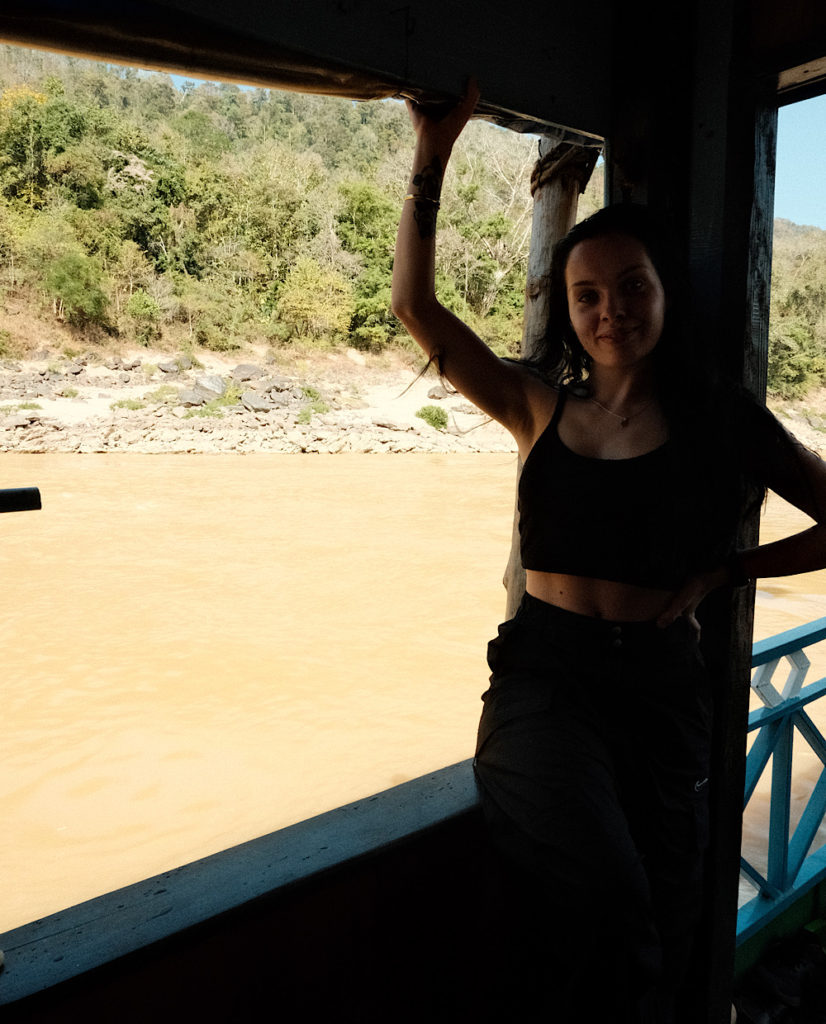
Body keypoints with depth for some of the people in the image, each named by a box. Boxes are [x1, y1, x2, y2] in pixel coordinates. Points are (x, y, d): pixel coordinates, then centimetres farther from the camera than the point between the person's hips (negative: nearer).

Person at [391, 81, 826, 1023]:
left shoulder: (723, 423, 4)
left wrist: (726, 569, -1)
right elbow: (415, 306, 2)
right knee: (608, 902, -23)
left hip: (661, 684, 1)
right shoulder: (540, 404, 6)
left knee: (660, 932, 7)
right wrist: (432, 154, -2)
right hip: (546, 673, 0)